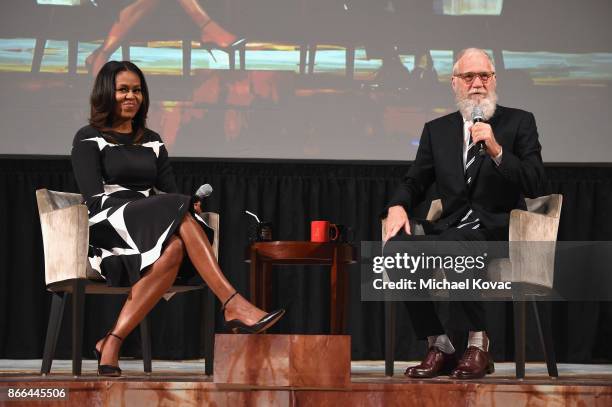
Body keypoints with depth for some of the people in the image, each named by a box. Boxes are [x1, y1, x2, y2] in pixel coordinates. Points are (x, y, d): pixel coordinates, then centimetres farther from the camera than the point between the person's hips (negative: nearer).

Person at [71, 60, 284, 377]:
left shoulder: (152, 142, 24)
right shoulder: (89, 139, 6)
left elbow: (170, 190, 16)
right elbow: (94, 197, -7)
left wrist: (189, 206, -11)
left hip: (153, 232, 5)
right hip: (106, 229, -5)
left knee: (173, 249, -35)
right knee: (176, 210, -34)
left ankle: (112, 342, -37)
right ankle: (233, 306, -44)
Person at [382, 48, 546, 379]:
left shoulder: (519, 123, 6)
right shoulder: (437, 130, 17)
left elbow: (534, 185, -4)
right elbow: (414, 182, 18)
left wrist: (496, 150, -18)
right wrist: (397, 207, -5)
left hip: (497, 233, -4)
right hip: (451, 229, 4)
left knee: (451, 246, -37)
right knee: (397, 246, -27)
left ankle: (478, 343, -19)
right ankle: (438, 347, -16)